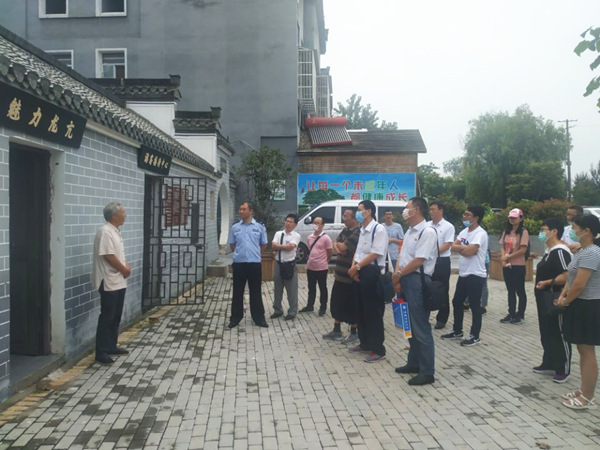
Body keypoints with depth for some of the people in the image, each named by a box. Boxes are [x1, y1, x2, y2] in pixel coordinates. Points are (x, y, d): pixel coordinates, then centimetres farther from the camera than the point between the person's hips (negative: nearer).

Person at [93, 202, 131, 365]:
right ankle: (101, 352, 5)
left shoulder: (116, 231, 13)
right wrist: (124, 270, -11)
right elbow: (109, 256, -22)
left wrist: (126, 266, 3)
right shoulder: (105, 232, -18)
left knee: (116, 316, 15)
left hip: (119, 281, 10)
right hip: (109, 282, -10)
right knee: (107, 317, -3)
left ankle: (111, 346, 26)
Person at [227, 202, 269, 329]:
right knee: (237, 292, 7)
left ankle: (259, 317, 15)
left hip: (255, 263, -1)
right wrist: (240, 253, 12)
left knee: (256, 292, 6)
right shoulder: (235, 227, 5)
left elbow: (263, 244, 11)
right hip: (239, 263, 1)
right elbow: (232, 245, 15)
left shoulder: (259, 227, 2)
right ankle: (235, 318, 17)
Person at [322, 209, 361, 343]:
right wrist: (337, 246, -11)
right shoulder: (345, 230, 12)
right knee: (337, 303, 15)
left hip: (349, 276, -9)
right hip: (340, 274, 9)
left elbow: (343, 247, -23)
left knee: (351, 305, 2)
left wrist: (338, 244, -1)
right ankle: (336, 331, 27)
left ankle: (354, 333, 16)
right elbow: (336, 244, 12)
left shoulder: (357, 232, -19)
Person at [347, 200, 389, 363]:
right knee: (361, 310, 16)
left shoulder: (379, 229, -14)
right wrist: (354, 267, 0)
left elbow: (376, 253, -19)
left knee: (373, 312, -3)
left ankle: (378, 349, 7)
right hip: (359, 273, 9)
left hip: (372, 273, -9)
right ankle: (365, 343, 28)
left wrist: (357, 266, -15)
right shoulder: (362, 230, 15)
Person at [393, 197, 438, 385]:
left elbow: (419, 260, -20)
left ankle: (427, 372, 5)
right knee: (411, 325, 18)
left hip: (417, 281, -9)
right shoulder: (410, 232, 15)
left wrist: (398, 274, -11)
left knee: (421, 327, -4)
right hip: (406, 280, 10)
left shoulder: (428, 232, -14)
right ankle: (414, 363, 30)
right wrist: (397, 278, 1)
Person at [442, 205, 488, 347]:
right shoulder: (464, 231, 12)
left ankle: (475, 336, 10)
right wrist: (465, 248, -12)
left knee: (474, 306, 0)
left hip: (476, 275, -9)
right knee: (457, 302, 15)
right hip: (463, 274, 9)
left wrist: (460, 247, -8)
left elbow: (469, 251, -26)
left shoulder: (480, 233, -16)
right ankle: (457, 331, 29)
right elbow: (453, 247, 3)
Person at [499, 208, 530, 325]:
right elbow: (502, 247, 10)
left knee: (520, 291, 4)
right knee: (510, 291, 12)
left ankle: (520, 315, 13)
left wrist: (508, 256, -11)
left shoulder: (523, 232, -8)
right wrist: (503, 258, -8)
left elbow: (523, 250, -15)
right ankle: (511, 314, 20)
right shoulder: (506, 231, 11)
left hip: (518, 266, -6)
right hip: (507, 266, 6)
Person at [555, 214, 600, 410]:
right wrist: (562, 296, 2)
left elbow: (579, 285, -23)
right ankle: (583, 391, 26)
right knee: (582, 350, 16)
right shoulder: (582, 251, 12)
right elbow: (571, 277, 17)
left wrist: (566, 301, -8)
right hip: (580, 305, 11)